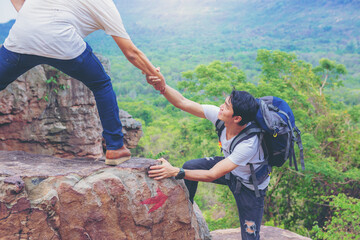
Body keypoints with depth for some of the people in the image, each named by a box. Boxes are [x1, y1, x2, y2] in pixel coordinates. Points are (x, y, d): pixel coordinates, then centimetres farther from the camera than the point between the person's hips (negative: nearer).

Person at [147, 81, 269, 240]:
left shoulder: (249, 144, -41)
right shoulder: (219, 116, -25)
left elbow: (212, 175, -39)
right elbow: (183, 103, -22)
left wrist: (175, 172, -45)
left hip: (251, 186, -5)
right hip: (230, 168, 6)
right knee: (190, 166, -10)